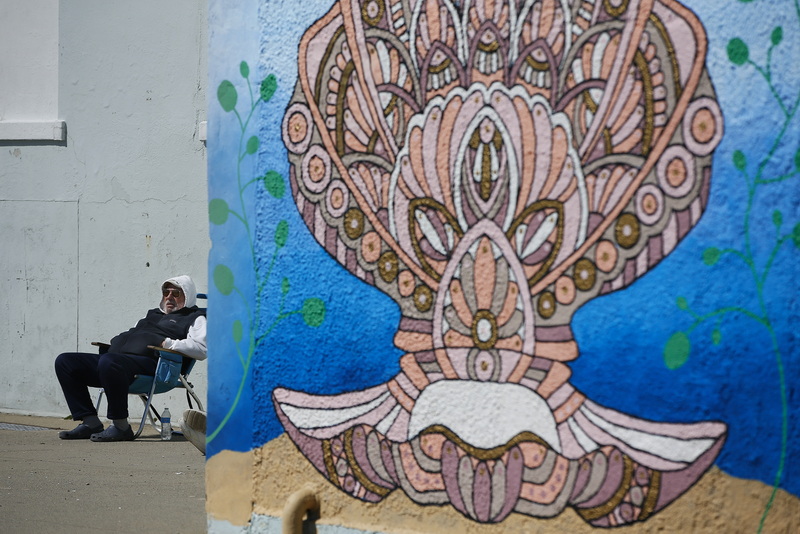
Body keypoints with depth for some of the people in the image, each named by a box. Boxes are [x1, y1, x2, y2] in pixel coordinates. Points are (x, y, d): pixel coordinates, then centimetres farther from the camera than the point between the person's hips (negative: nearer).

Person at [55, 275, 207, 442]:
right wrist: (117, 342, 16)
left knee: (108, 362, -40)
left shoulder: (194, 318, 13)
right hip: (116, 356, 9)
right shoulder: (153, 314, 38)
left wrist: (169, 344, -13)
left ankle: (120, 426, -30)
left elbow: (201, 348, -5)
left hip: (148, 361, -9)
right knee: (64, 361, -3)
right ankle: (90, 422, -9)